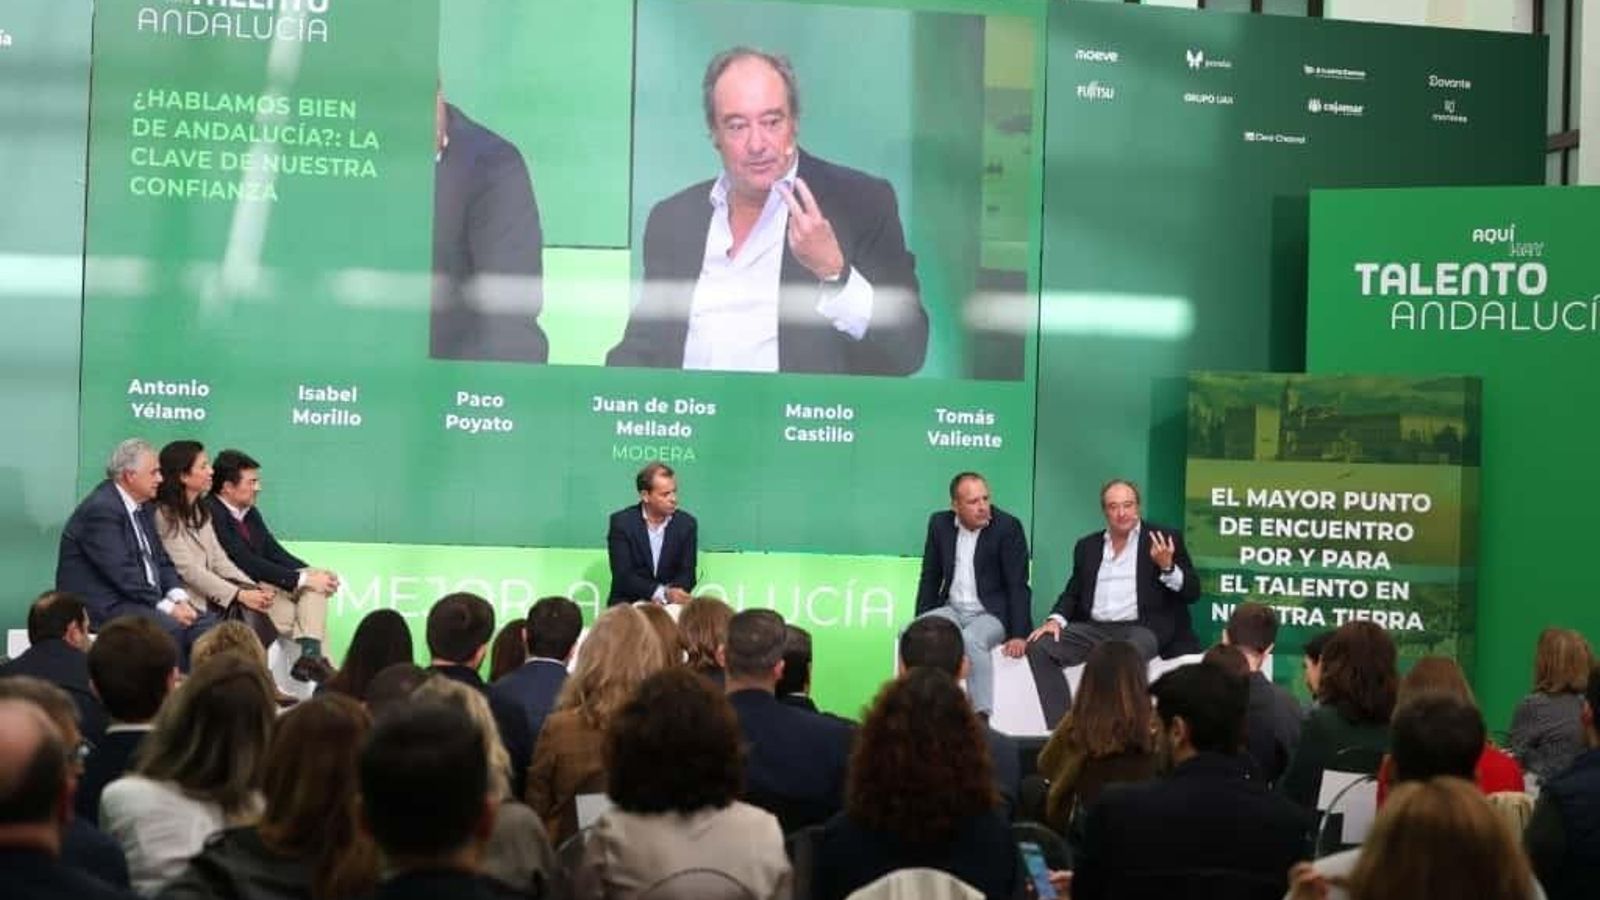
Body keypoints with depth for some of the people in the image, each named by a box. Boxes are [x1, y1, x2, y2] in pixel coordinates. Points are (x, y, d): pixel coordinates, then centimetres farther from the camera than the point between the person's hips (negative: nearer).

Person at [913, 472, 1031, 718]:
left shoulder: (1007, 526, -8)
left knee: (971, 639, -36)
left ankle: (982, 715, -34)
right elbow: (930, 578, 13)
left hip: (991, 614, -5)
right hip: (952, 609, 5)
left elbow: (1018, 585, -10)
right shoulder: (939, 524, 5)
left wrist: (1019, 635, -17)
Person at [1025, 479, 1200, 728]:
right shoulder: (1088, 546, 18)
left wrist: (1167, 567, -19)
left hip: (1144, 628, -4)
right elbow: (1073, 593, 20)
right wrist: (1056, 619, -1)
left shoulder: (1164, 539, 5)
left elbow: (1192, 592, 1)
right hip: (1095, 628, 5)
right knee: (1039, 647, -19)